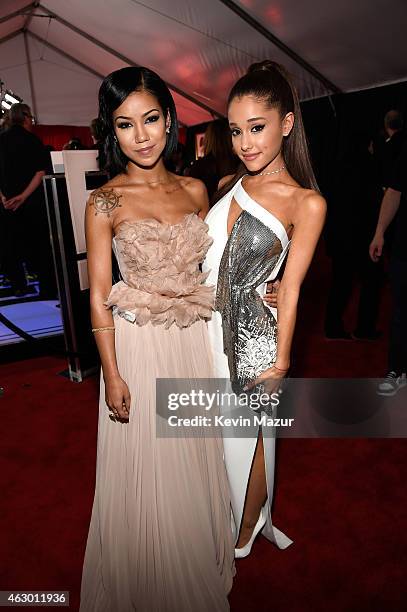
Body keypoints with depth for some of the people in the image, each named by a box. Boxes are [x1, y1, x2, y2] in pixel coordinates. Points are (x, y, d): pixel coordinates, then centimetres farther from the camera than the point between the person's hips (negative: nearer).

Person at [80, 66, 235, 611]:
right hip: (138, 347, -3)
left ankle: (200, 566, 49)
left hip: (194, 341, 4)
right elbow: (99, 297, -8)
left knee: (195, 454, 20)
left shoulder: (195, 190, 3)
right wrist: (112, 375, -10)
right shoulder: (105, 203, -9)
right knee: (146, 467, 12)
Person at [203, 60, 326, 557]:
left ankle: (244, 534, 43)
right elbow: (204, 257, 10)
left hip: (250, 334, -5)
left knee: (244, 435, 14)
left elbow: (290, 287, -10)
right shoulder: (226, 185, 5)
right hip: (207, 325, 5)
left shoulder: (306, 202, -11)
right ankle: (232, 515, 48)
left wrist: (280, 360, -7)